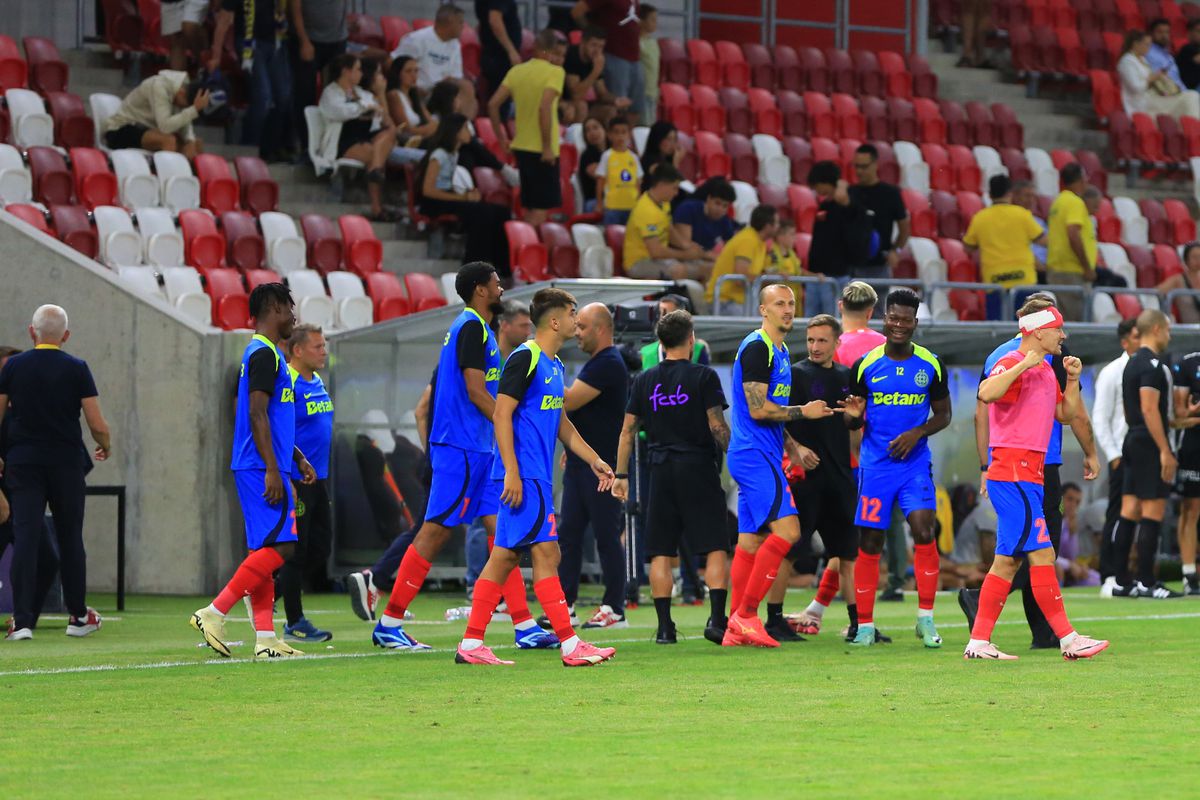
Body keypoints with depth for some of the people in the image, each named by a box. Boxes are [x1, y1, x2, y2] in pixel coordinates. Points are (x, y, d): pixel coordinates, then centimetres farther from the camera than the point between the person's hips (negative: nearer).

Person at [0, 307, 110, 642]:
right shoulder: (77, 369, -4)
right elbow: (98, 426, -5)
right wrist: (106, 447, 16)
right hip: (66, 463, 0)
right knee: (70, 539, 12)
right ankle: (78, 616, 21)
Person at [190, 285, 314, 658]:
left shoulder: (268, 354, 20)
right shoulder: (264, 354, -12)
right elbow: (257, 415, -19)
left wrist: (298, 458, 29)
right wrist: (272, 470, -22)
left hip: (263, 470, 10)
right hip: (261, 469, -10)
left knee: (264, 551, 7)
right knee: (278, 547, -14)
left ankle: (265, 638, 5)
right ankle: (214, 613, -15)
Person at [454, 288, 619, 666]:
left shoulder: (555, 365, 17)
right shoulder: (524, 359, -11)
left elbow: (561, 423, 27)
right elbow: (501, 414, -15)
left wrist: (594, 461, 25)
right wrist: (511, 472, -20)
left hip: (537, 477, 10)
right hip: (524, 475, -10)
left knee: (505, 557, 8)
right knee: (546, 553, -9)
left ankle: (471, 645, 9)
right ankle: (570, 645, -9)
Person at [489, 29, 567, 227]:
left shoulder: (516, 71, 9)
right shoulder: (554, 72, -10)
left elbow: (493, 104, 4)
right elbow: (545, 107, -24)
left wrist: (502, 139, 12)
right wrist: (547, 146, -19)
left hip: (521, 146, 7)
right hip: (541, 149, -7)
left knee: (530, 206, 17)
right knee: (542, 207, -3)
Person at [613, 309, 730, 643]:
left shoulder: (645, 381, 7)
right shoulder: (703, 377, -4)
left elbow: (628, 430, 8)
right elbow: (717, 425, -7)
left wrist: (622, 474, 14)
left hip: (661, 472, 3)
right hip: (699, 467, -3)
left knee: (660, 553, 5)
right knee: (715, 548, -1)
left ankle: (665, 625, 0)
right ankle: (716, 618, -12)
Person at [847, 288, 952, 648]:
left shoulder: (931, 366, 3)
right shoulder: (865, 366, 1)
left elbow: (943, 414, 10)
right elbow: (852, 419, 7)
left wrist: (917, 433, -8)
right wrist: (854, 416, -17)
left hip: (915, 462, 0)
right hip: (875, 465, 0)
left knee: (924, 532, -15)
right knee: (870, 543, 0)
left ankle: (926, 618, -4)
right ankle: (865, 625, 8)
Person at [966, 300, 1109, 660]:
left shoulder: (1045, 371, 19)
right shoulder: (1013, 364, -12)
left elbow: (1065, 415, 25)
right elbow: (987, 393, -32)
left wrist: (1072, 380, 12)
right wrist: (1024, 364, -28)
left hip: (1029, 477, 10)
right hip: (1013, 475, -10)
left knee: (1008, 559, 9)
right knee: (1041, 553, -11)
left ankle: (979, 641, 10)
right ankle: (1068, 638, -12)